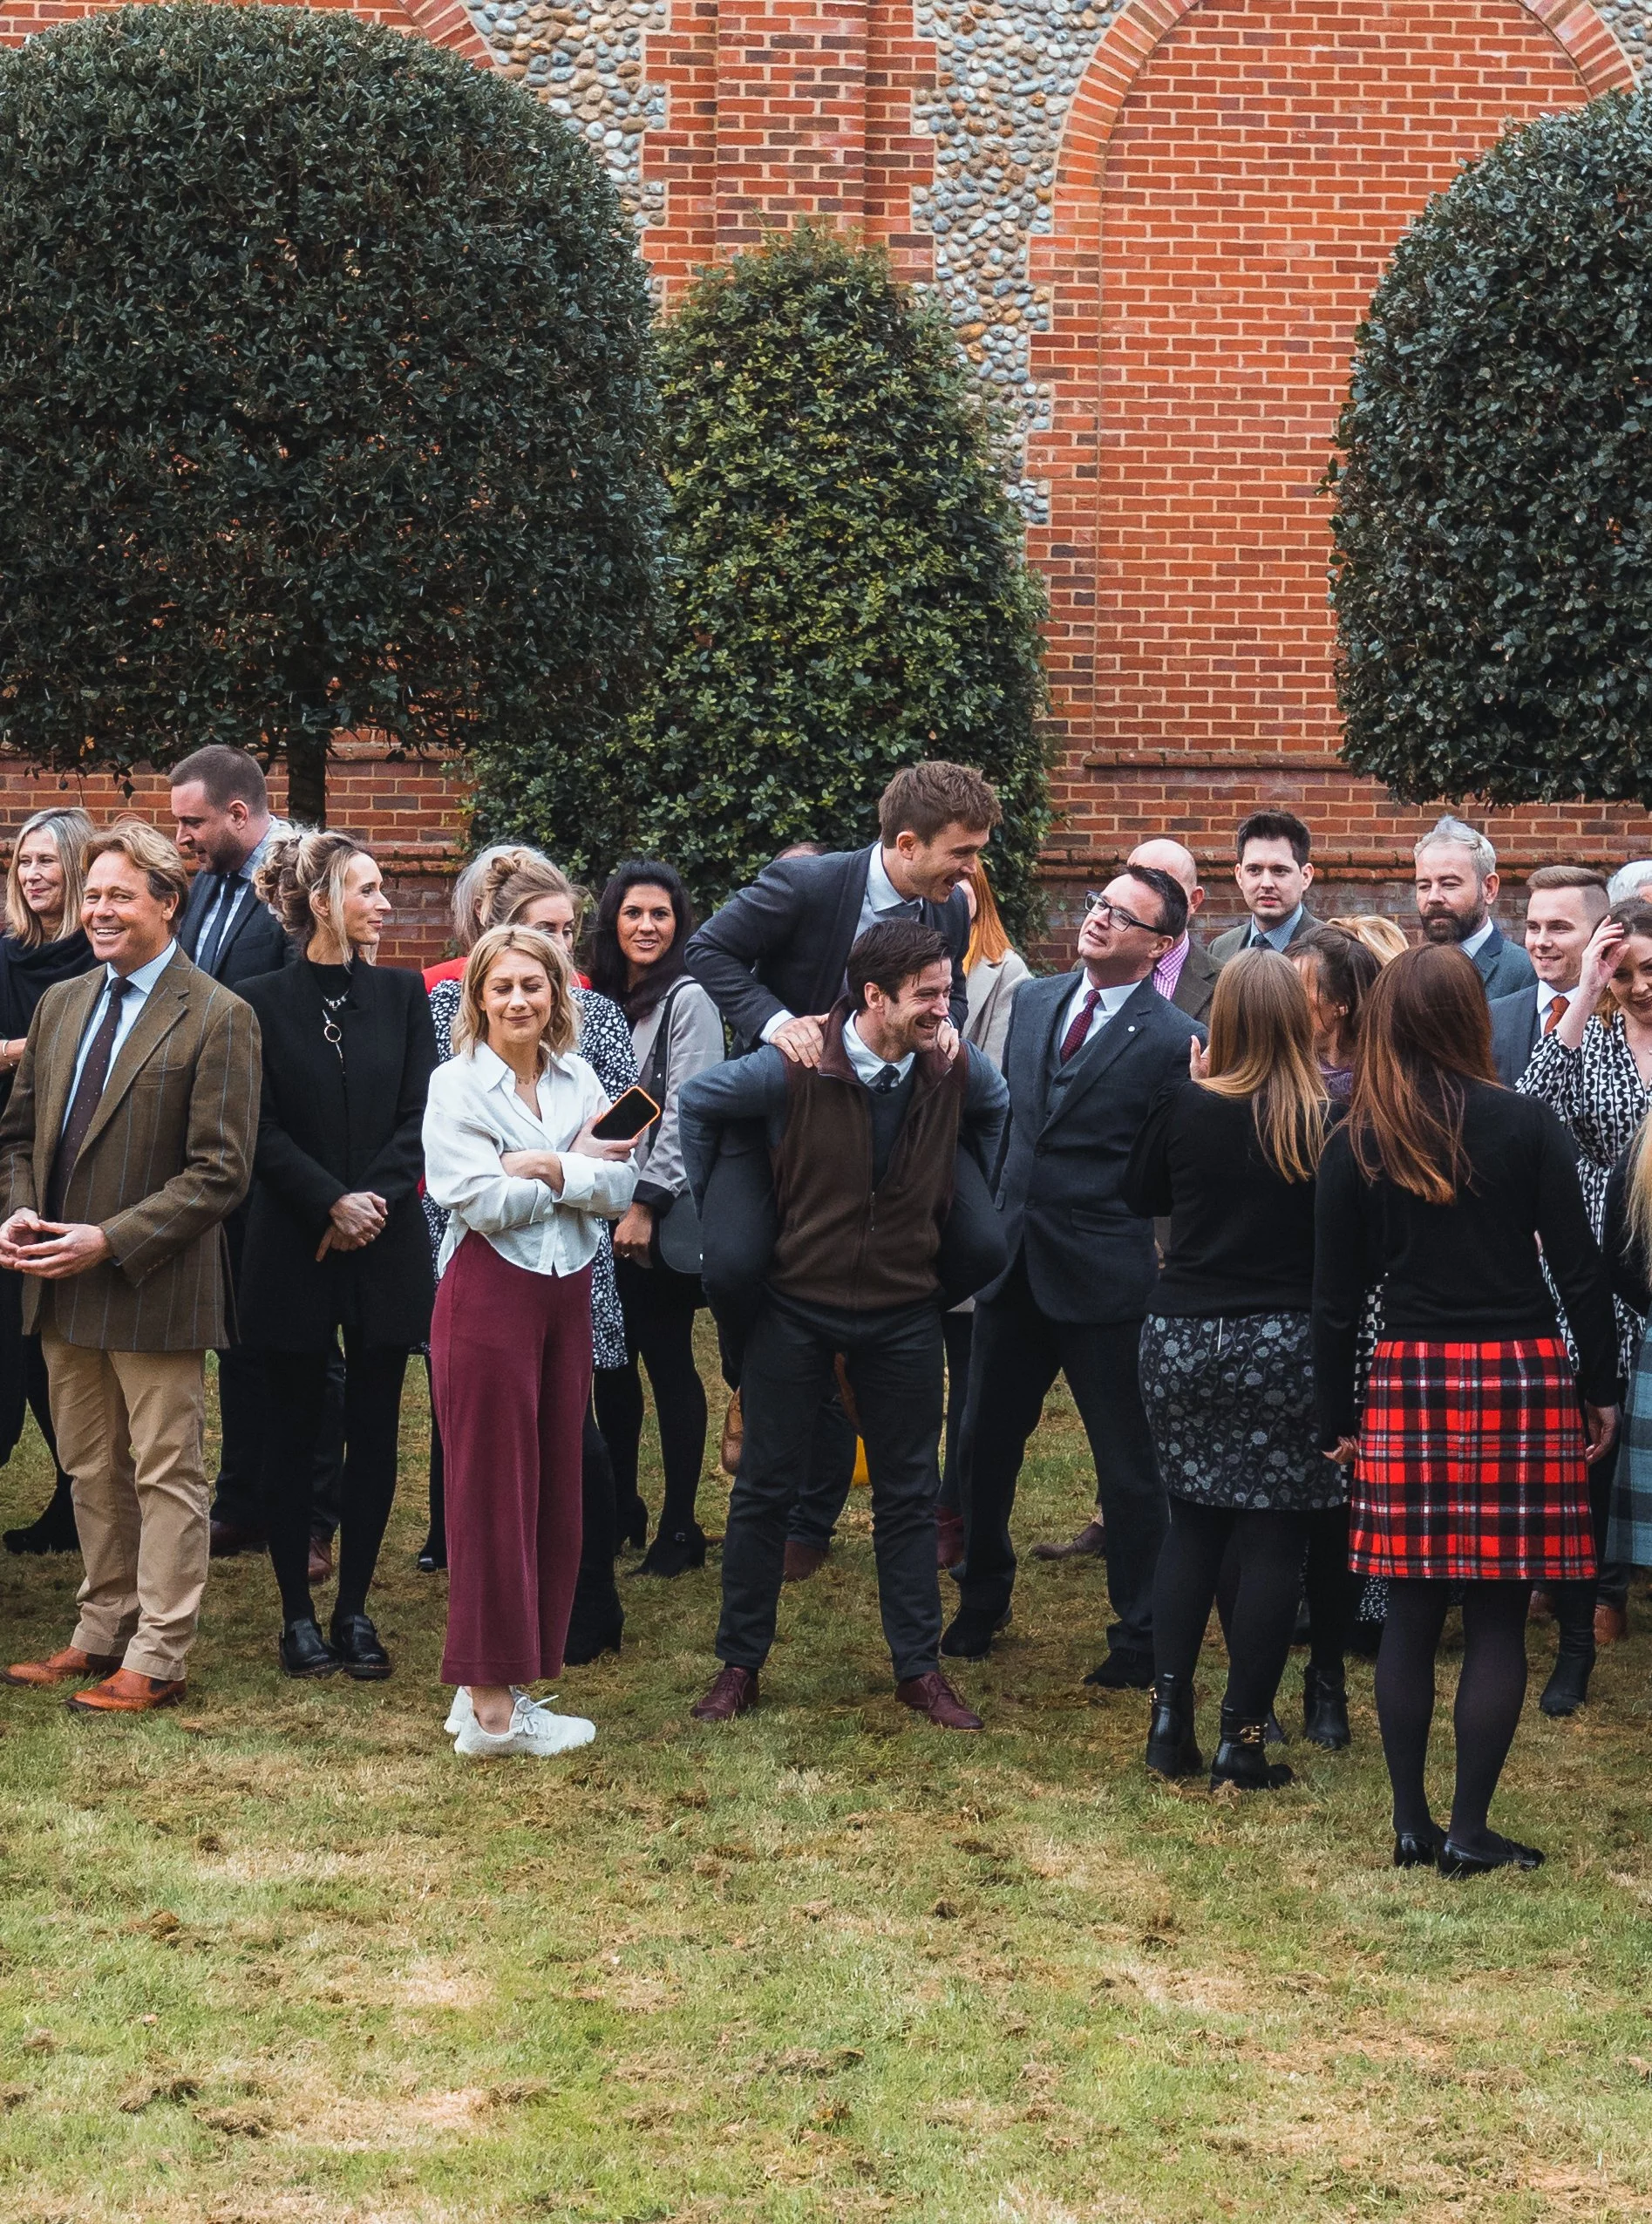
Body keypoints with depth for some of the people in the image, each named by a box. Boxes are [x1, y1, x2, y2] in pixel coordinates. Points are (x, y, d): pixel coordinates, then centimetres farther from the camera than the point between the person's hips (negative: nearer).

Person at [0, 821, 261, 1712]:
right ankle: (102, 1636, 26)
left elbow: (220, 1173, -15)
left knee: (165, 1476, 2)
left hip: (154, 1291, -6)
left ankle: (156, 1662, 8)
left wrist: (108, 1240, -20)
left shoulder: (217, 1018, -10)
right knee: (92, 1474, 15)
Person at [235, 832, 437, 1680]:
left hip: (387, 1248, 3)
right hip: (293, 1249, -2)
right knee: (294, 1432, 3)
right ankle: (297, 1612, 12)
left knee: (375, 1433, 4)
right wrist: (333, 1203, -14)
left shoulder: (401, 994, 7)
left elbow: (419, 1117, 1)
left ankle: (355, 1609, 14)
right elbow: (262, 1131, -6)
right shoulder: (262, 1002, -2)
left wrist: (374, 1200, -11)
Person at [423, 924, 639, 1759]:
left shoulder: (578, 1080, 9)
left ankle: (500, 1688, 15)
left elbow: (619, 1189, -2)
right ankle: (490, 1711, 2)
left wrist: (542, 1169, -15)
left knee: (555, 1487, 7)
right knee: (492, 1490, -3)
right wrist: (579, 1167, -7)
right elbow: (485, 1203, -16)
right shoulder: (456, 1085, -6)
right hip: (488, 1294, -6)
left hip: (566, 1297, 6)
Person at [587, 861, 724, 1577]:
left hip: (663, 1217, -7)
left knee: (668, 1361, -3)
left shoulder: (687, 1001, -8)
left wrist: (646, 1204, -16)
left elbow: (685, 1114, -14)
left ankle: (680, 1528, 2)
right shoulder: (603, 999, 14)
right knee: (611, 1360, 9)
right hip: (602, 1210, 7)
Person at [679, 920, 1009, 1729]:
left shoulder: (955, 1069, -8)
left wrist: (964, 1201, 9)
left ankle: (919, 1668, 17)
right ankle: (739, 1663, 16)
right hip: (795, 1303, -2)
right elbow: (698, 1102, -2)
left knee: (908, 1493, 8)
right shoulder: (795, 1068, -19)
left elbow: (995, 1113, 16)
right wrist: (714, 1214, 1)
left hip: (904, 1311, 2)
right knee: (764, 1487, 5)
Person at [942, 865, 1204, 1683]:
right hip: (1014, 1261, 6)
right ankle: (981, 1602, 35)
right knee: (985, 1441, 16)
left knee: (1127, 1463, 4)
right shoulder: (1034, 1001, 8)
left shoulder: (1175, 1040, -11)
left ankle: (1139, 1638, 17)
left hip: (1103, 1276, -6)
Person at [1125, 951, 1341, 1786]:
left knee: (1191, 1527, 17)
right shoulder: (1325, 1120, -10)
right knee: (1273, 1541, 4)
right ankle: (1242, 1738, 4)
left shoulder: (1186, 1104, -4)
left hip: (1180, 1338, 3)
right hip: (1281, 1344, -3)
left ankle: (1170, 1711, 10)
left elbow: (1140, 1195, 11)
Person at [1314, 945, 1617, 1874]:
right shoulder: (1526, 1125, -4)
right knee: (1498, 1618, 2)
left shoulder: (1356, 1144, 2)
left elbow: (1336, 1296, 5)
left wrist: (1337, 1421, 13)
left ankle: (1412, 1824, 12)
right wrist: (1602, 1388, 6)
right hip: (1521, 1378, -2)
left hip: (1409, 1381, 2)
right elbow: (1581, 1268, -3)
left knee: (1412, 1613, 9)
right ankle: (1470, 1830, 4)